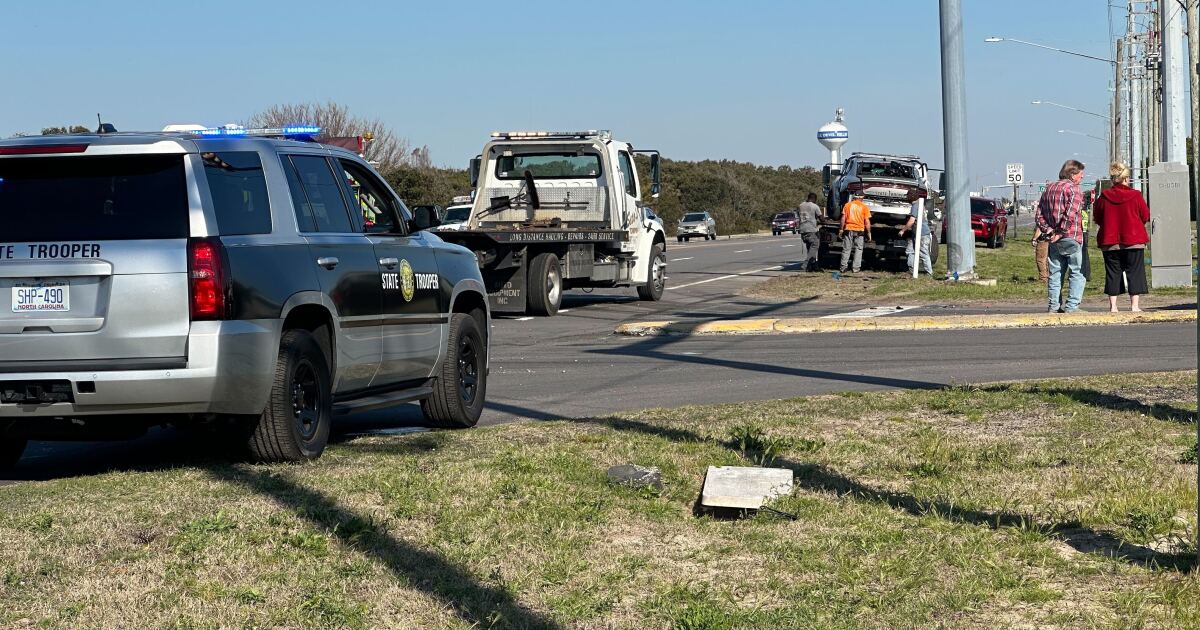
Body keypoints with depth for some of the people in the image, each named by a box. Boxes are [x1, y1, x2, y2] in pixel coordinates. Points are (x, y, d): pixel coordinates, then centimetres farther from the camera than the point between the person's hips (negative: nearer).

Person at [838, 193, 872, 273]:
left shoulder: (847, 205, 5)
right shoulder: (864, 207, 1)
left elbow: (843, 218, 2)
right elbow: (867, 222, -2)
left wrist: (841, 229, 7)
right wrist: (869, 233, 2)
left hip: (848, 229, 1)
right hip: (859, 230, -1)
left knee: (846, 249, 6)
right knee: (858, 249, 8)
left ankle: (843, 267, 3)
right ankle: (856, 268, 3)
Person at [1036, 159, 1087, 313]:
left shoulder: (1049, 189, 15)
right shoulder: (1073, 188, -9)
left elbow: (1039, 214, 11)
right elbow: (1071, 214, -21)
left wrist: (1047, 229, 3)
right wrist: (1061, 232, -16)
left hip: (1054, 239, 7)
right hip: (1071, 237, -7)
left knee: (1055, 272, 12)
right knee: (1077, 273, -2)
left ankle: (1053, 306, 10)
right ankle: (1071, 306, -9)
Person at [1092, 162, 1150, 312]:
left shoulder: (1104, 197, -3)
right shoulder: (1135, 196, -6)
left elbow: (1097, 218, 6)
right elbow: (1146, 216, 1)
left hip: (1110, 241, 2)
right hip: (1134, 241, -2)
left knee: (1112, 273, 6)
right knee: (1134, 272, 4)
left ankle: (1113, 305, 3)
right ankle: (1134, 305, -1)